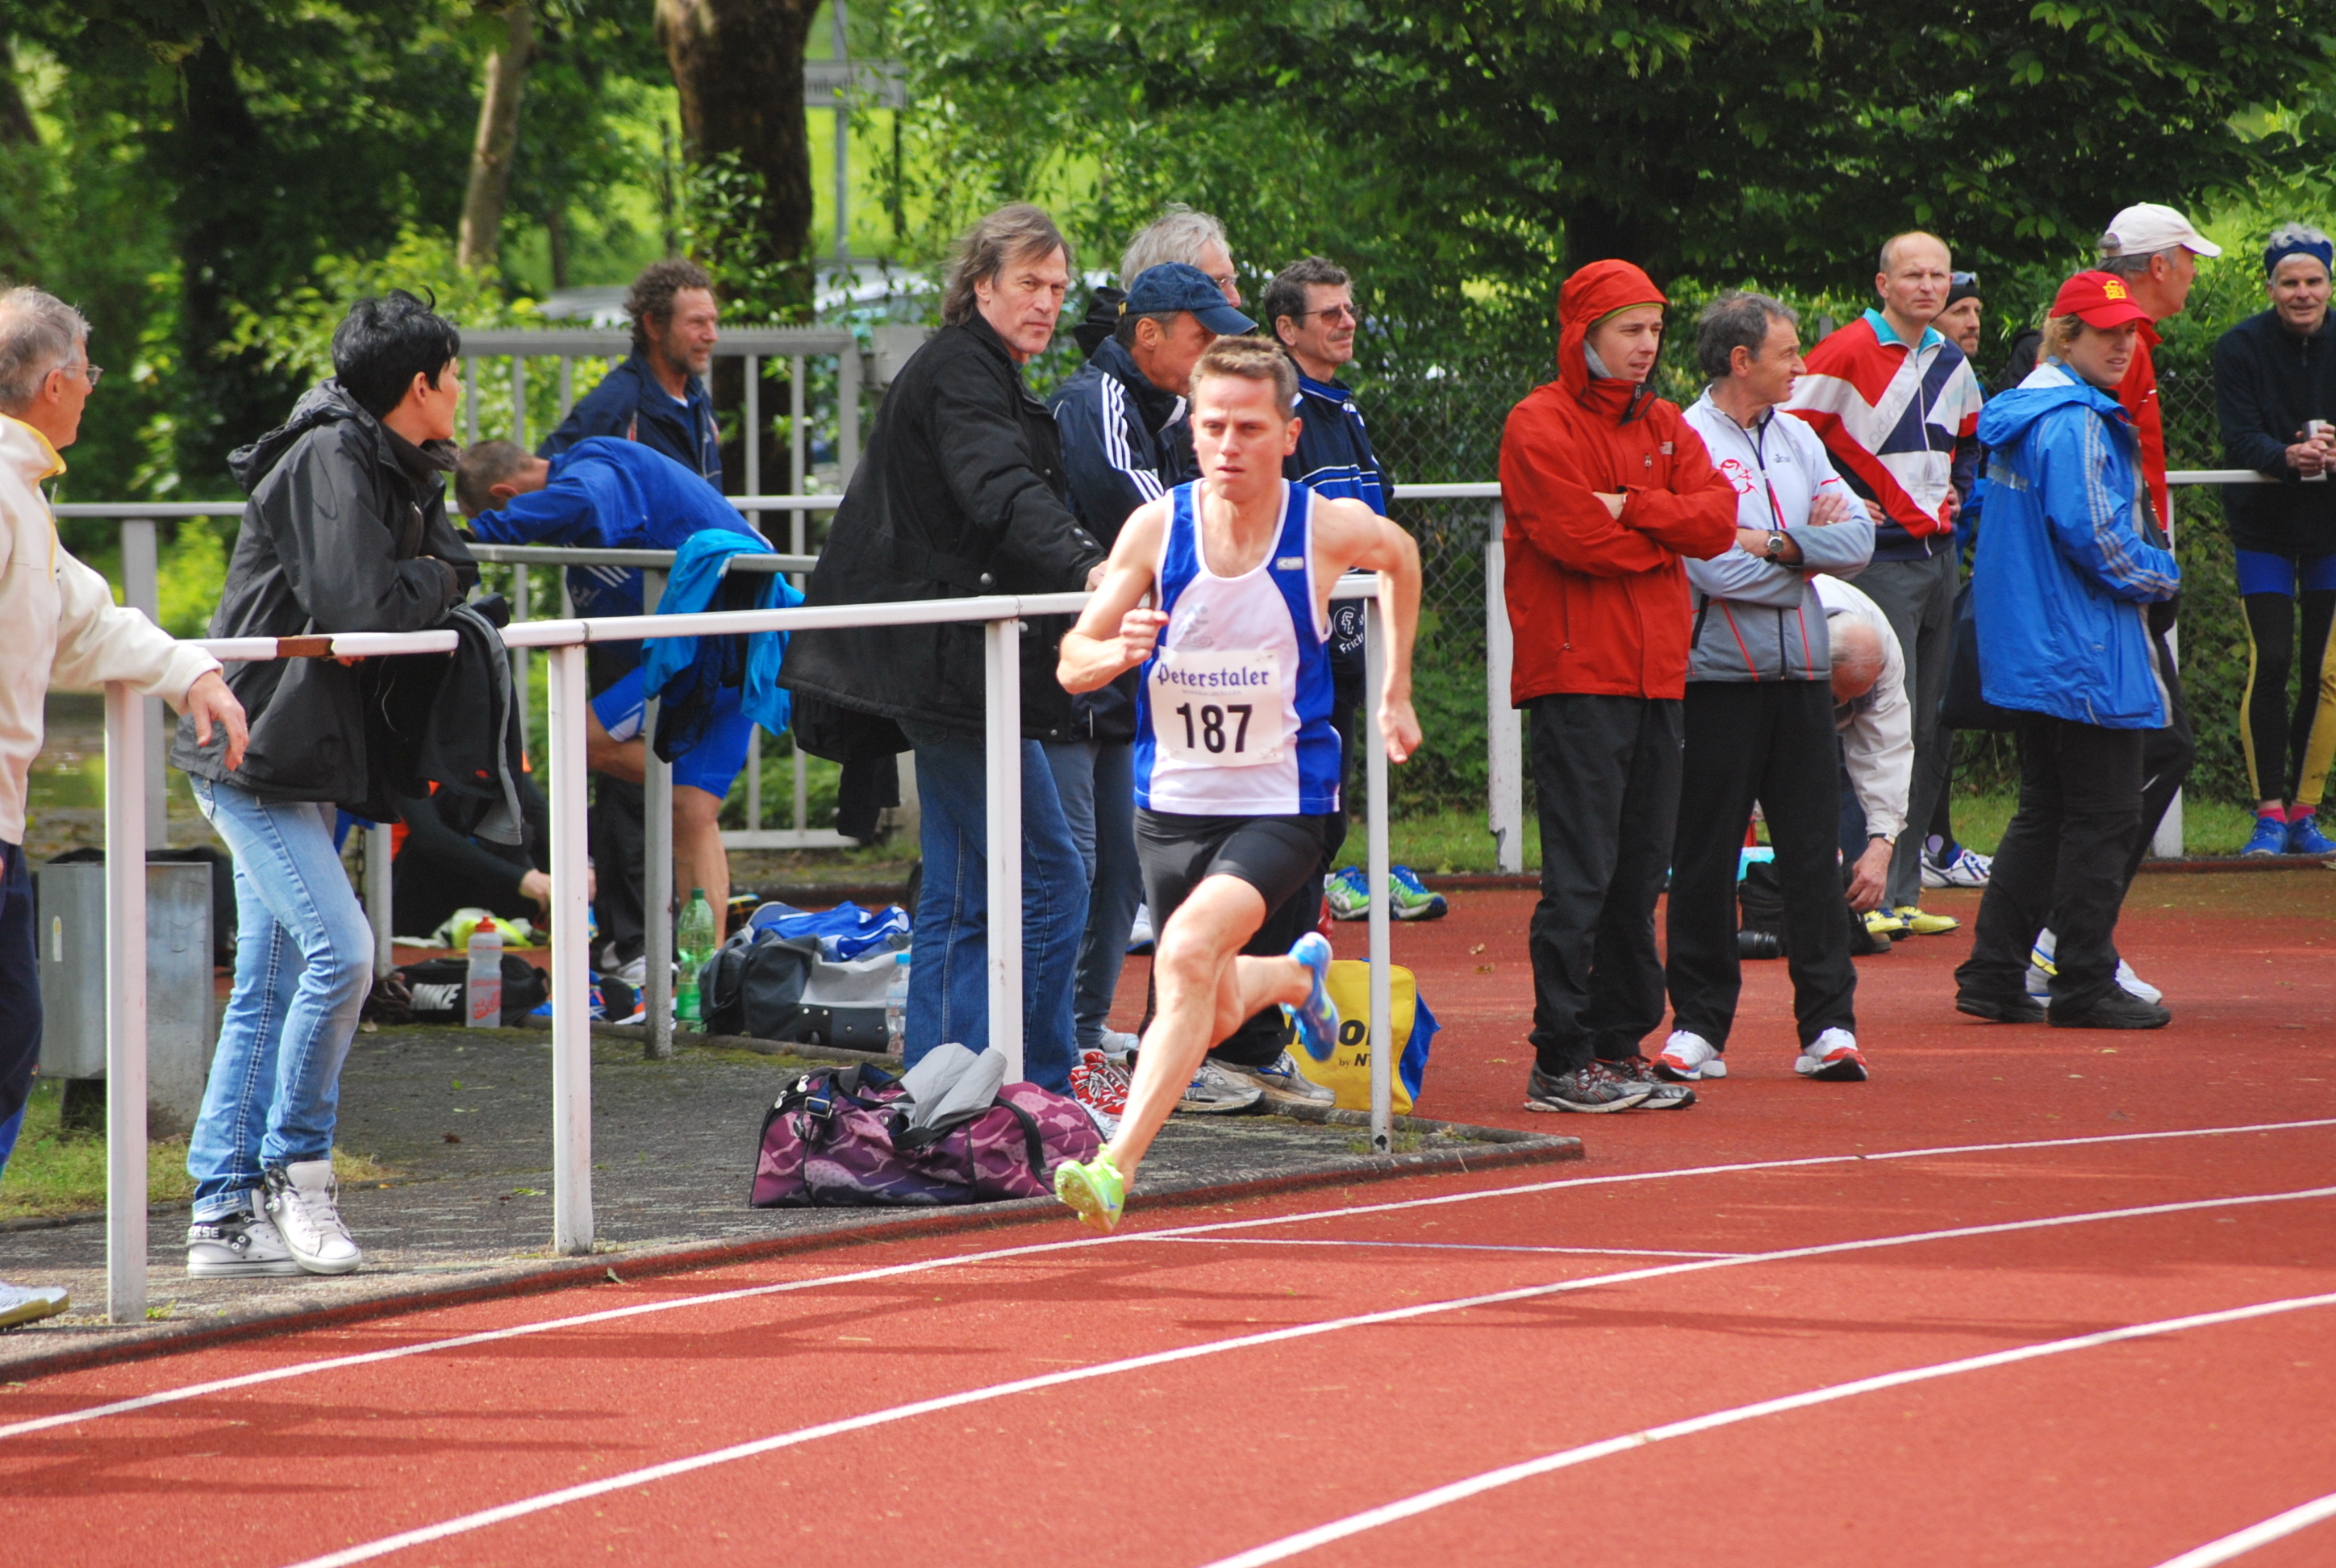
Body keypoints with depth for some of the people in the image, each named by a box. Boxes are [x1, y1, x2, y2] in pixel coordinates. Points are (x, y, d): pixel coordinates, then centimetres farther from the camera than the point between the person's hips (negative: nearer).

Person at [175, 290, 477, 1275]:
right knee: (338, 949, -17)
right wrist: (434, 582, -7)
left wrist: (433, 579, -6)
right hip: (256, 755, -10)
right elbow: (364, 608, -24)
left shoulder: (396, 470, 15)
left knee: (269, 986, 9)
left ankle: (225, 1211, 10)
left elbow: (448, 574, 15)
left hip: (293, 764, 10)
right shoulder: (328, 460, -16)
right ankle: (293, 1168, -4)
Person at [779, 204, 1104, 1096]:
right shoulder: (959, 372, -13)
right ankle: (1037, 1089, -7)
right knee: (1049, 880, -10)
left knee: (963, 899, 11)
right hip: (951, 663, -11)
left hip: (947, 668, 11)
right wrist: (1083, 565, -47)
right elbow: (1002, 494, -32)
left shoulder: (981, 374, 20)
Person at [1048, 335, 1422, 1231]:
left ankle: (1117, 1164, -31)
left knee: (1188, 954, -28)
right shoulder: (1156, 528, -9)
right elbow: (1073, 662, -4)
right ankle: (1297, 975, 51)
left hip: (1281, 803, -3)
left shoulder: (1330, 528, -10)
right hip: (1172, 801, 3)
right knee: (1213, 1019, 16)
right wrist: (1116, 652, -28)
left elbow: (1401, 556, 15)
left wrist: (1396, 692, 20)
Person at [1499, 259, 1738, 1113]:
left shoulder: (1664, 426, 17)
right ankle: (1560, 1061, -6)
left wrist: (1630, 509, -11)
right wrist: (1666, 533, -2)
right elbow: (1576, 538, -17)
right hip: (1576, 677, -7)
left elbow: (1716, 522, 3)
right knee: (1580, 877, -8)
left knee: (1639, 875, 9)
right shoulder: (1541, 426, -5)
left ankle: (1618, 1047, 15)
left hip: (1658, 676, 7)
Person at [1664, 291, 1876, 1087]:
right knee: (1706, 857, 1)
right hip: (1720, 675, -5)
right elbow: (1716, 570, -17)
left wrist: (1780, 545, -12)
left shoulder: (1798, 438, 12)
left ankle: (1828, 1023, 6)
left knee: (1815, 851, 4)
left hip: (1802, 673, 5)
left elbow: (1858, 539, 3)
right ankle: (1698, 1024, 7)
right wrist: (1812, 548, -4)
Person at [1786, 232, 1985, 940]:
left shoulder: (1952, 363, 13)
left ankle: (1904, 892, 14)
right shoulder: (1847, 354, -11)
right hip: (1879, 557, -8)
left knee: (1929, 733, 8)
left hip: (1939, 555, 8)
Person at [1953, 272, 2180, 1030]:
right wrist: (2162, 576, -6)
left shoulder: (2023, 411, 15)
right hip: (2084, 654, -10)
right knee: (2103, 816, -3)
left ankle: (1992, 976, 14)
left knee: (2047, 811, 16)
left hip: (2029, 649, 10)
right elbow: (2091, 533, -23)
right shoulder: (2075, 422, -16)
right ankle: (2085, 986, 1)